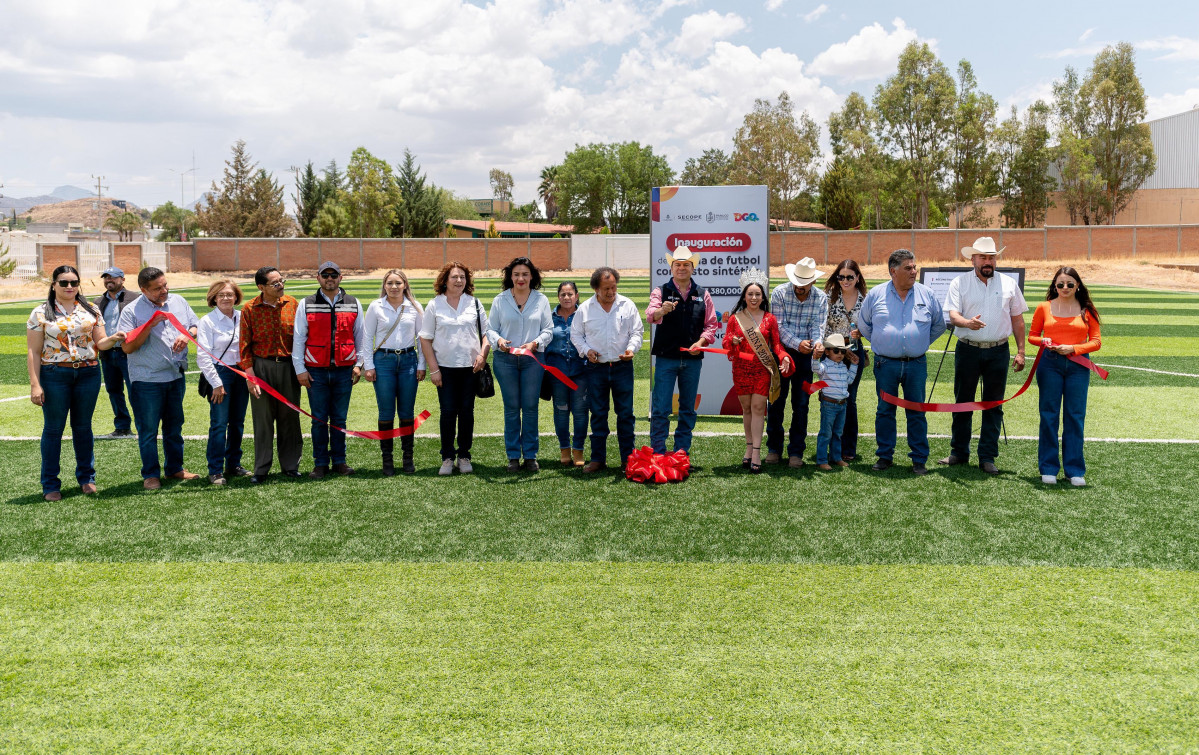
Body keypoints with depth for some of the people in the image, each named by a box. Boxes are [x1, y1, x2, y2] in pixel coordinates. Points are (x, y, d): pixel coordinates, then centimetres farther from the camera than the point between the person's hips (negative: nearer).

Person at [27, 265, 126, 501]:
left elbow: (99, 343, 8)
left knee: (83, 427, 10)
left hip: (88, 373, 2)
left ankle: (86, 477, 22)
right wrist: (35, 385, -9)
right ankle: (50, 485, 11)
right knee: (53, 429, 3)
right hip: (54, 375, -2)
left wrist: (114, 338, -16)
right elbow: (33, 352, -2)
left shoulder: (91, 311, 9)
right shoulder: (41, 313, 0)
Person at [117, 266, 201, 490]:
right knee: (148, 430, 3)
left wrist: (187, 336, -10)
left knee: (174, 426, 16)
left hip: (176, 377, 5)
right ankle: (151, 474, 14)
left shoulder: (179, 301, 5)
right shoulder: (132, 311, -9)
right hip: (147, 380, -5)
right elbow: (127, 347, -14)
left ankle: (175, 468, 29)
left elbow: (195, 326, 13)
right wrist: (150, 325, -22)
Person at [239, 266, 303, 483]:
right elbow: (244, 345, -1)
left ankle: (290, 465, 18)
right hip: (262, 367, -1)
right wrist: (250, 375, -7)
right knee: (262, 419, 3)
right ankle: (261, 469, 13)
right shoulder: (250, 309, -2)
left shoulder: (293, 304, 3)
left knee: (290, 416, 6)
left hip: (288, 366, 2)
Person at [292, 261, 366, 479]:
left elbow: (360, 336, 13)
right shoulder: (306, 305, 4)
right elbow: (298, 338, 4)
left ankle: (339, 461, 16)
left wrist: (359, 364, 6)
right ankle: (320, 463, 11)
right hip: (316, 371, -1)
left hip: (344, 370, 1)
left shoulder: (353, 304, 8)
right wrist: (299, 369, -1)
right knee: (319, 419, 3)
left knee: (339, 418, 7)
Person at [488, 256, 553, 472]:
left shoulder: (541, 300, 6)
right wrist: (498, 340, -15)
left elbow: (548, 330, 4)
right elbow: (490, 329, 7)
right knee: (511, 408, 4)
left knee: (531, 407, 2)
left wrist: (535, 343, -14)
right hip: (505, 359, 0)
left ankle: (530, 455, 12)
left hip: (532, 359, 0)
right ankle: (513, 456, 12)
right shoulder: (500, 299, 5)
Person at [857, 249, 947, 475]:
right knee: (885, 410, 6)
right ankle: (884, 456, 17)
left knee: (917, 412, 3)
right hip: (885, 365, 0)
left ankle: (919, 459, 11)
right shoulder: (876, 295, 1)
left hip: (916, 364, 0)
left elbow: (939, 325, 16)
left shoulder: (927, 295, 4)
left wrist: (921, 343, 12)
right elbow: (864, 325, 14)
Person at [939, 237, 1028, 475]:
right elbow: (952, 315, -7)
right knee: (962, 402, 5)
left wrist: (1021, 352, 6)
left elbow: (1017, 319, 12)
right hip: (967, 350, -1)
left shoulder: (1009, 284, 10)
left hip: (998, 351, 1)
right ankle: (959, 452, 17)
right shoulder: (959, 283, 3)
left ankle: (987, 457, 10)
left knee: (993, 406, 4)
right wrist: (967, 322, -30)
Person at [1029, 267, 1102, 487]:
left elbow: (1095, 342, 4)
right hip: (1049, 364, 0)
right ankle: (1048, 468, 10)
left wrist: (1072, 348, -12)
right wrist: (1043, 342, -9)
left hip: (1078, 365, 0)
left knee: (1075, 416, 2)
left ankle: (1075, 470, 10)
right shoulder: (1044, 308, 6)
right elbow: (1032, 336, 12)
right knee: (1049, 415, 2)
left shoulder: (1087, 311, 6)